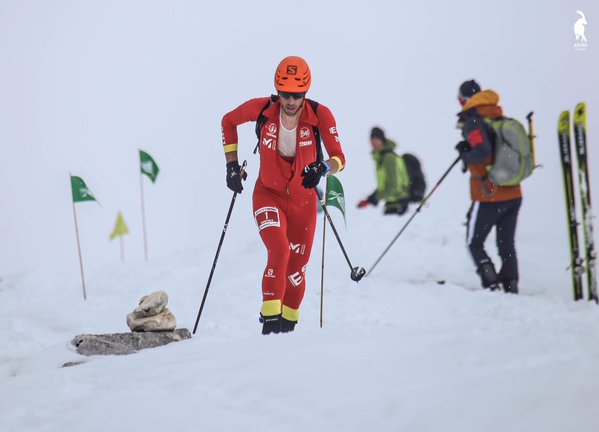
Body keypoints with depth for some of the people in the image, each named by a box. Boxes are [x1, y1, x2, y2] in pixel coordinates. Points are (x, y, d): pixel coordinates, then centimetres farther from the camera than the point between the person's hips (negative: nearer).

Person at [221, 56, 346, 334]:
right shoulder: (262, 109, -16)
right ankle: (270, 319, -21)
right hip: (268, 194, -1)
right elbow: (228, 121, 4)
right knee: (279, 251, -27)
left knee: (296, 270, 7)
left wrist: (323, 168, -43)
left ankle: (288, 324, 31)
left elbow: (339, 158, -21)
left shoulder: (320, 115, -18)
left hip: (303, 199, 1)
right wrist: (232, 164, -1)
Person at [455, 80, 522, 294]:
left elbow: (482, 151, -28)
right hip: (514, 195, 6)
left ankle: (492, 285, -7)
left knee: (475, 244, 7)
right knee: (507, 246, 12)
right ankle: (511, 290, 8)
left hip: (489, 197, -6)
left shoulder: (473, 123, -12)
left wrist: (465, 155, -6)